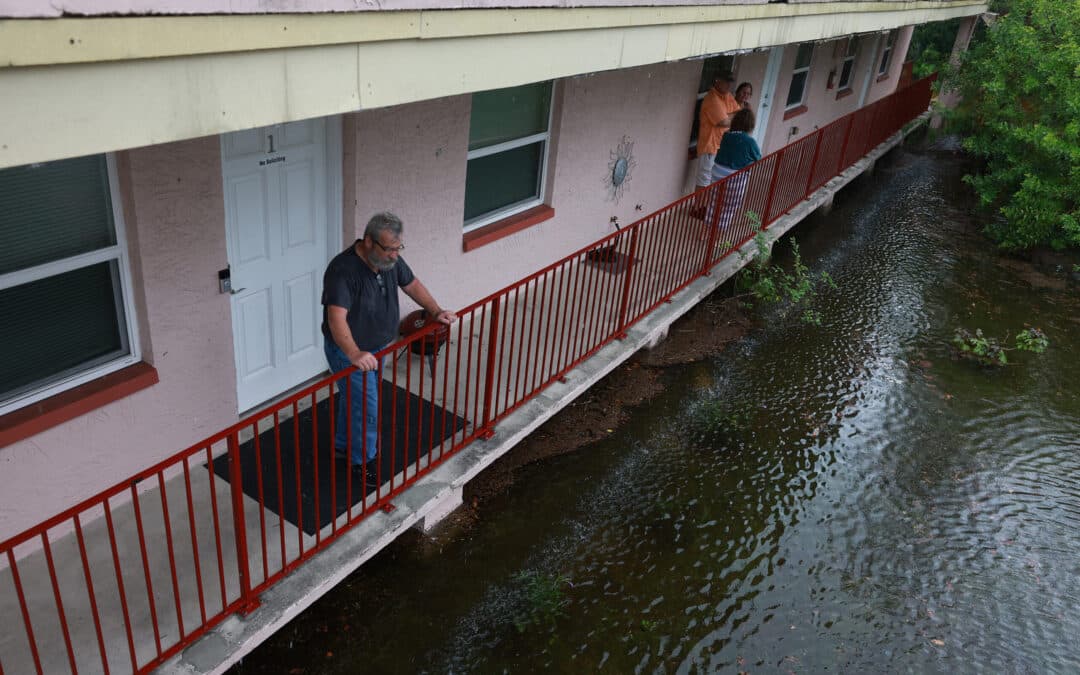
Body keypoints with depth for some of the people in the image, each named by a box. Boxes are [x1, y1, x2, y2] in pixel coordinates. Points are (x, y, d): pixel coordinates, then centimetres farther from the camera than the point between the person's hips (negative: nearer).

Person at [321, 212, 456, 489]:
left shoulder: (390, 260, -9)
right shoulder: (343, 270, -32)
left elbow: (412, 284, 9)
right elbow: (336, 318, -41)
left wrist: (437, 311, -2)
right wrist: (354, 354, -54)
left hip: (375, 348, 8)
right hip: (349, 353, -7)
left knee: (354, 400, 25)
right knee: (367, 408, 1)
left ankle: (344, 444, 46)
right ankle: (363, 460, 24)